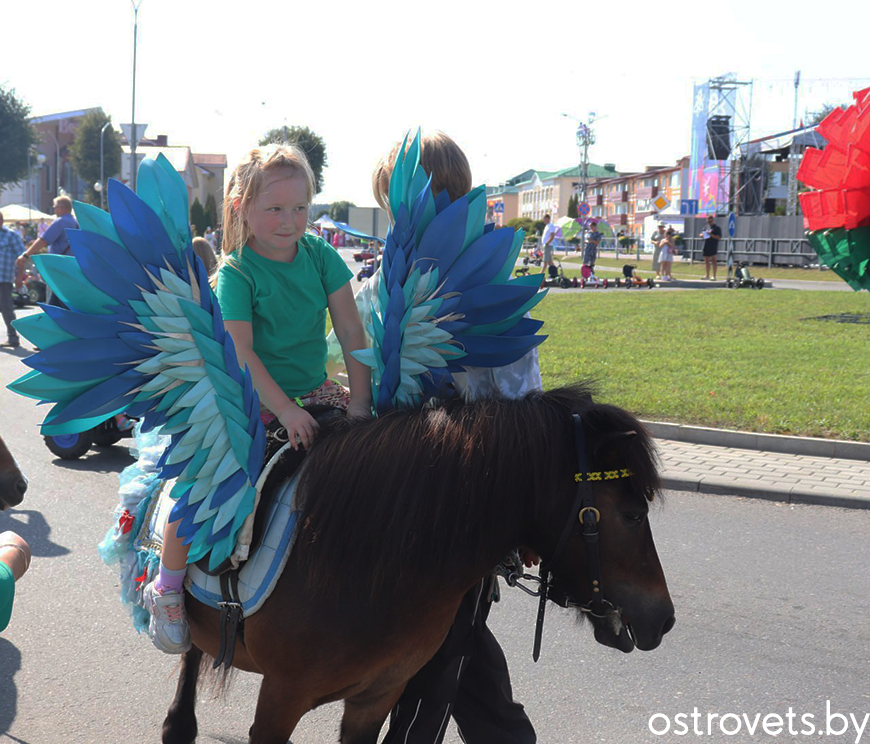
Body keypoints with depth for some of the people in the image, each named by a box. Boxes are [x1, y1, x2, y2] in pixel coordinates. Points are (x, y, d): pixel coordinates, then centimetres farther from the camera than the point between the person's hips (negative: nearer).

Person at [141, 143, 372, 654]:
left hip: (314, 390, 5)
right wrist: (285, 410, -29)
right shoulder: (235, 271, -12)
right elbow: (241, 351, -20)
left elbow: (351, 332, -4)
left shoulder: (320, 255, -1)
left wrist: (360, 400, -13)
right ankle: (167, 587, -4)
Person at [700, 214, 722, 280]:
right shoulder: (706, 227, 18)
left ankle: (714, 276, -9)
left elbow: (719, 237, -11)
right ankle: (707, 276, 18)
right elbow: (701, 235, 19)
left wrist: (711, 235, -20)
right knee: (706, 261, 10)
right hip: (706, 246, 7)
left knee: (713, 260, -9)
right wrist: (703, 235, -4)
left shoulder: (717, 228, -3)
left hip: (713, 247, -7)